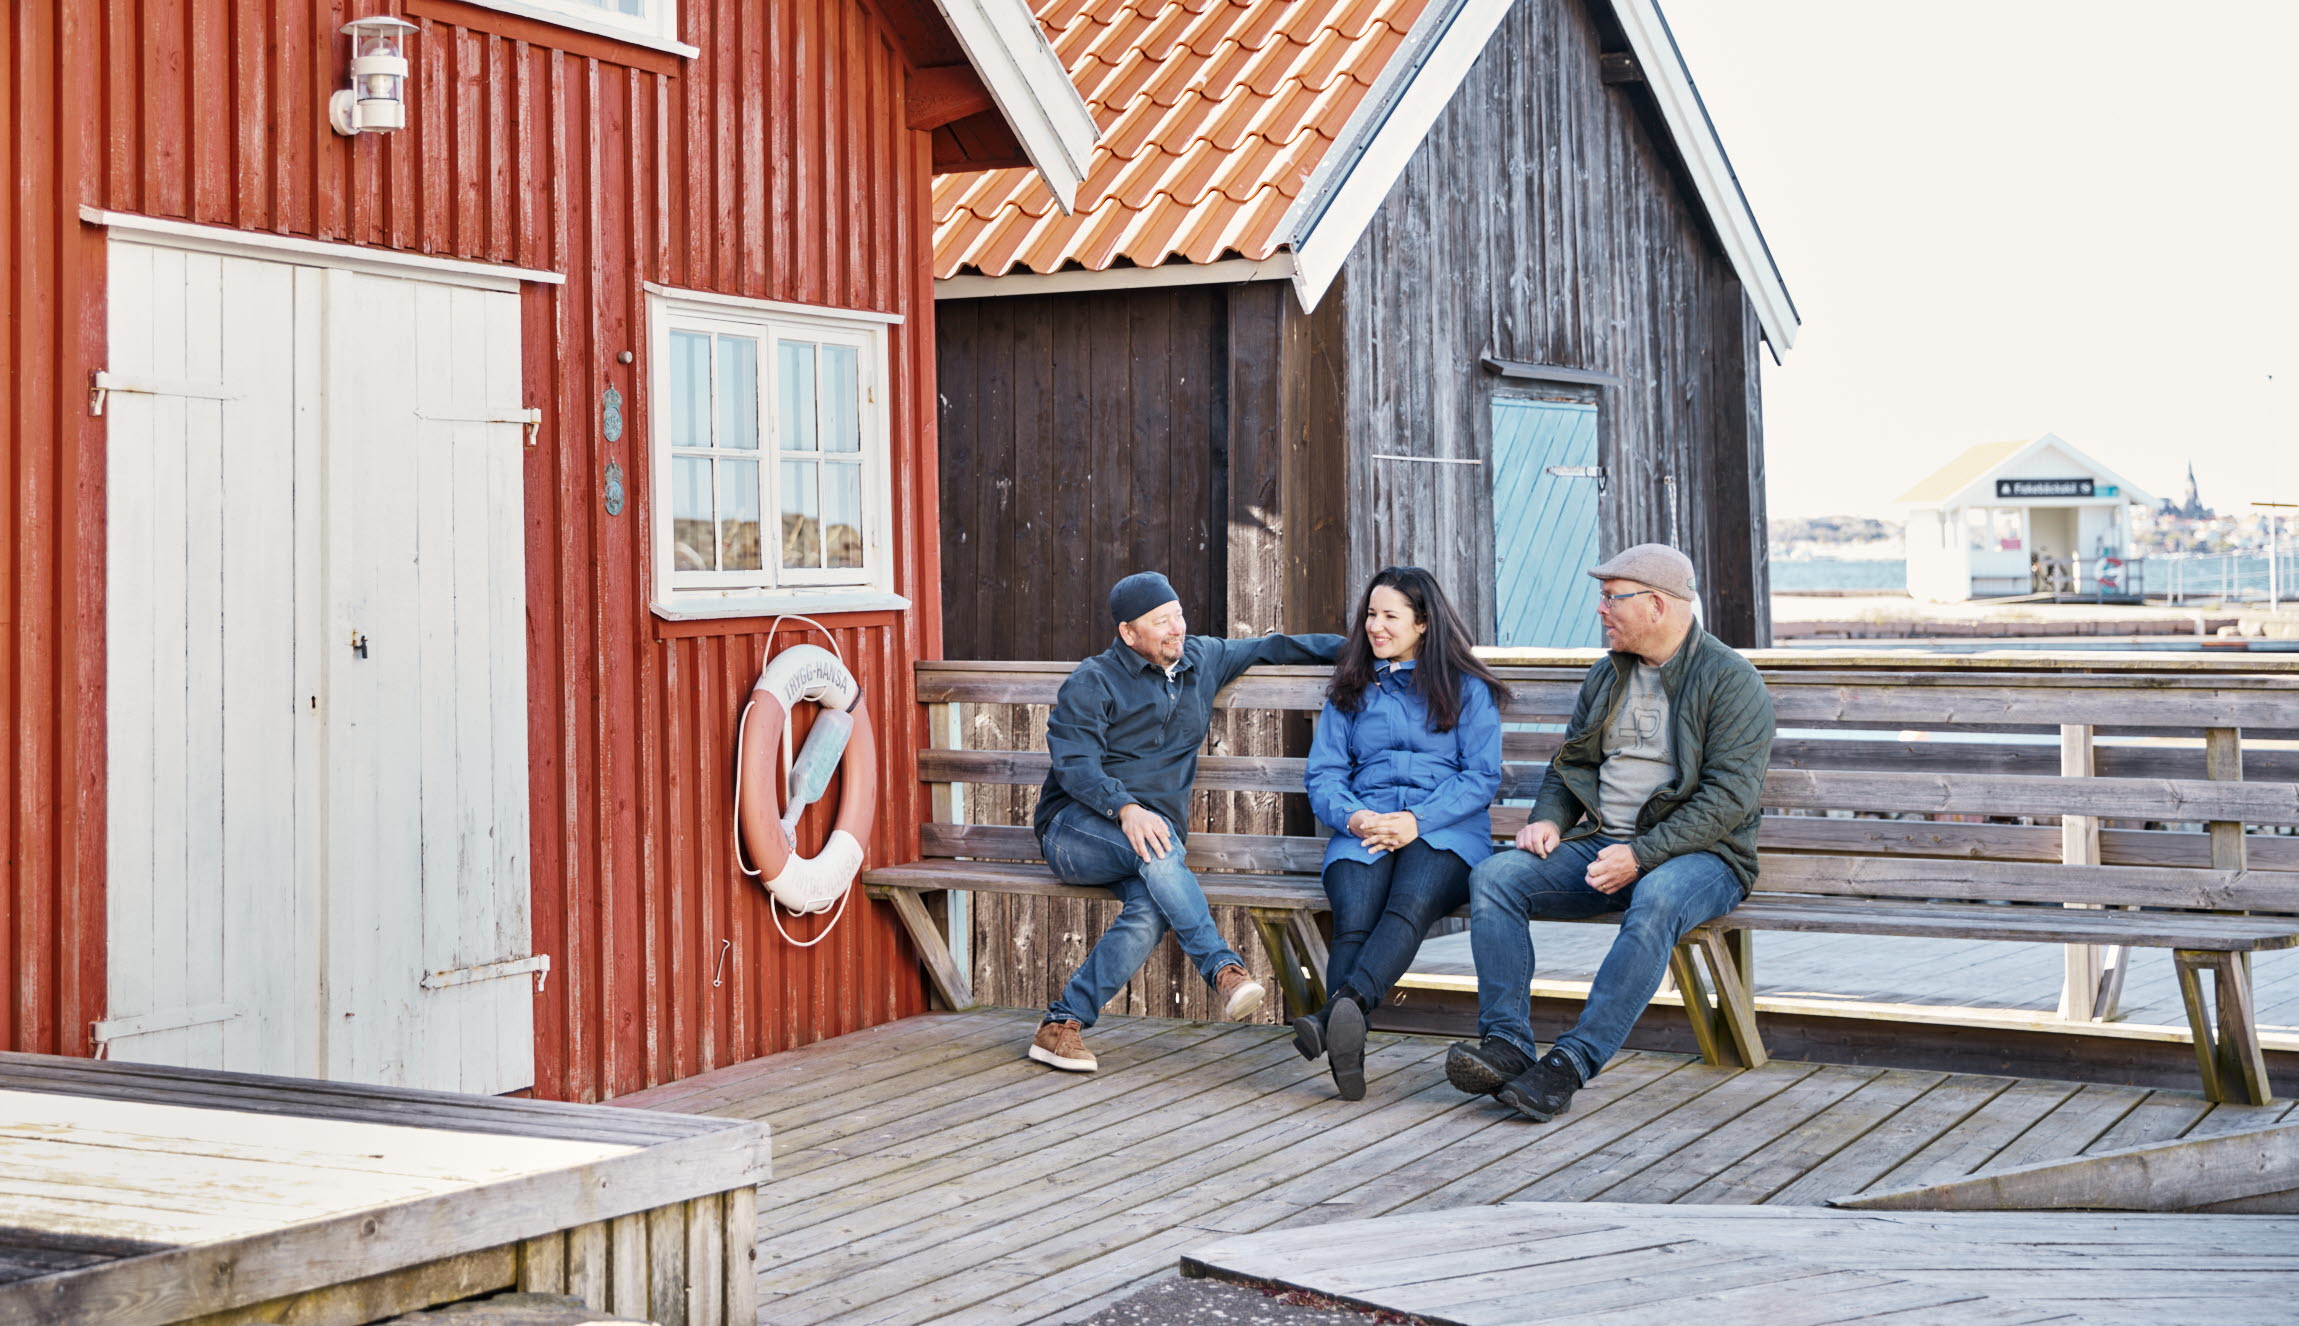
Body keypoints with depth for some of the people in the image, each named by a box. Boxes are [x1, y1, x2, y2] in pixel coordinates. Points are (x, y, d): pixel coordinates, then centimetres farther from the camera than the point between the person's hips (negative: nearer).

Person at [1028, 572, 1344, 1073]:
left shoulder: (1202, 659, 16)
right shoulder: (1091, 683, -1)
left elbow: (1273, 648, 26)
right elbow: (1074, 763, -13)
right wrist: (1126, 809, -31)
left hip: (1154, 830, 4)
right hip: (1076, 827, -4)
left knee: (1152, 910, -31)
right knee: (1157, 843, -38)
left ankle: (1061, 1026, -27)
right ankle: (1223, 969, -40)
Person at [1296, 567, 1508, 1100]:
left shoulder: (1466, 688, 15)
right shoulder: (1350, 689, 25)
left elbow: (1481, 776, 4)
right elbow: (1324, 774, 16)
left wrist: (1418, 820, -13)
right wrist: (1353, 816, -8)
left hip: (1445, 833, -2)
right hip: (1363, 828, 2)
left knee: (1411, 903, -38)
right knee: (1354, 919, -32)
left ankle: (1340, 1008, -61)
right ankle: (1346, 1047, -52)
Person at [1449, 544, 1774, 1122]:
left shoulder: (1731, 679, -6)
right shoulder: (1607, 675, 16)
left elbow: (1729, 795, -15)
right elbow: (1570, 763, 25)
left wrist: (1640, 855, -22)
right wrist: (1549, 819, 2)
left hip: (1695, 852, -6)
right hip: (1599, 843, 6)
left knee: (1656, 899, -40)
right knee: (1494, 876, -17)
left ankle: (1571, 1063, -39)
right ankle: (1507, 1043, -25)